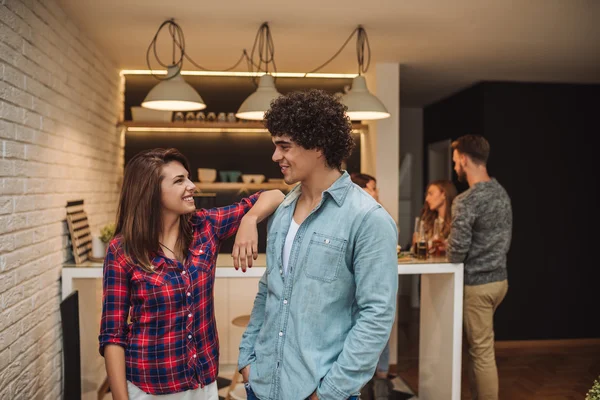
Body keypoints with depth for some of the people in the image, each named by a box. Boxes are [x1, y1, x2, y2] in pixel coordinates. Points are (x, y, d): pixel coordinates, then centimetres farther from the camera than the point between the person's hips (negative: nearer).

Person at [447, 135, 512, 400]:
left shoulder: (466, 201, -22)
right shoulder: (502, 192, 6)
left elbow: (457, 252, -20)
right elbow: (502, 239, 12)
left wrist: (448, 249, 1)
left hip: (478, 284, -9)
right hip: (499, 278, 9)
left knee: (482, 353, 4)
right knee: (478, 347, 20)